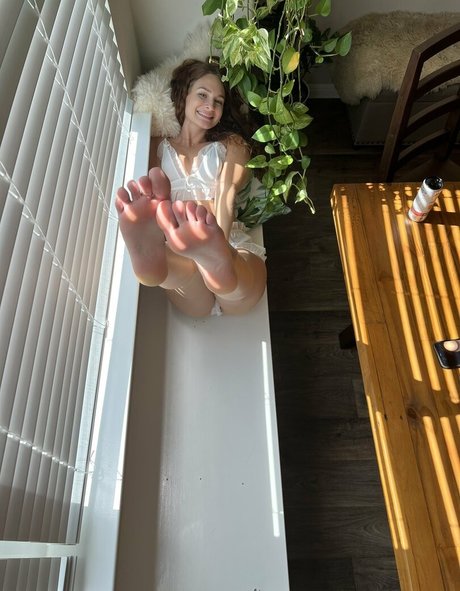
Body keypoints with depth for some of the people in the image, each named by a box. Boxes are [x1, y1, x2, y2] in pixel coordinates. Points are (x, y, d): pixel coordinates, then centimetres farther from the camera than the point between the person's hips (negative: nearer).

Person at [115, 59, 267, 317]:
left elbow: (228, 195, -1)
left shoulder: (231, 145, 21)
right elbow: (152, 200, 9)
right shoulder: (158, 146, 24)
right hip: (176, 247, 0)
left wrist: (218, 240, -21)